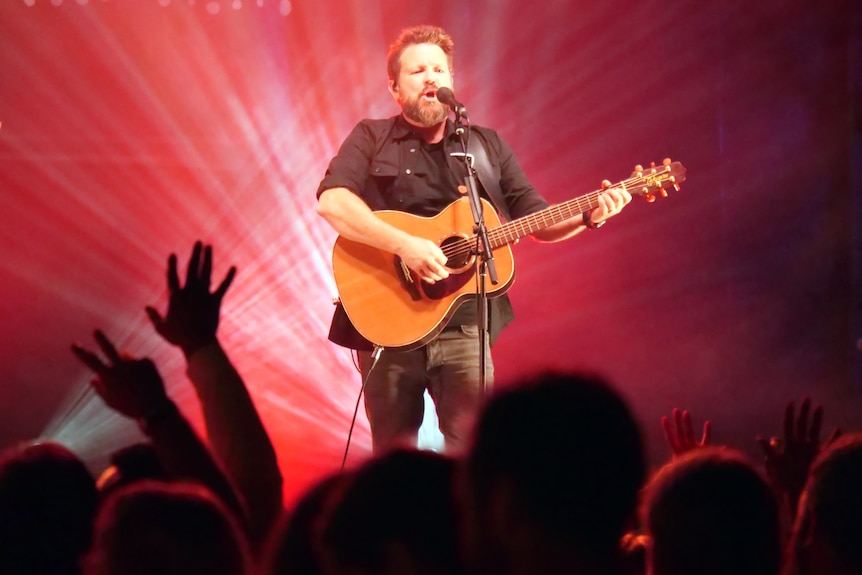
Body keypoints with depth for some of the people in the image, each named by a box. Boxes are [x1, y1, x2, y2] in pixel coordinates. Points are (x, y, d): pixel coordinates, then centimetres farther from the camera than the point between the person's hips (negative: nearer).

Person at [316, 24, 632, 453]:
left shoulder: (487, 146, 15)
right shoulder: (372, 139, 4)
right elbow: (332, 203, -14)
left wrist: (588, 217, -5)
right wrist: (405, 245, -24)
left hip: (464, 324, 2)